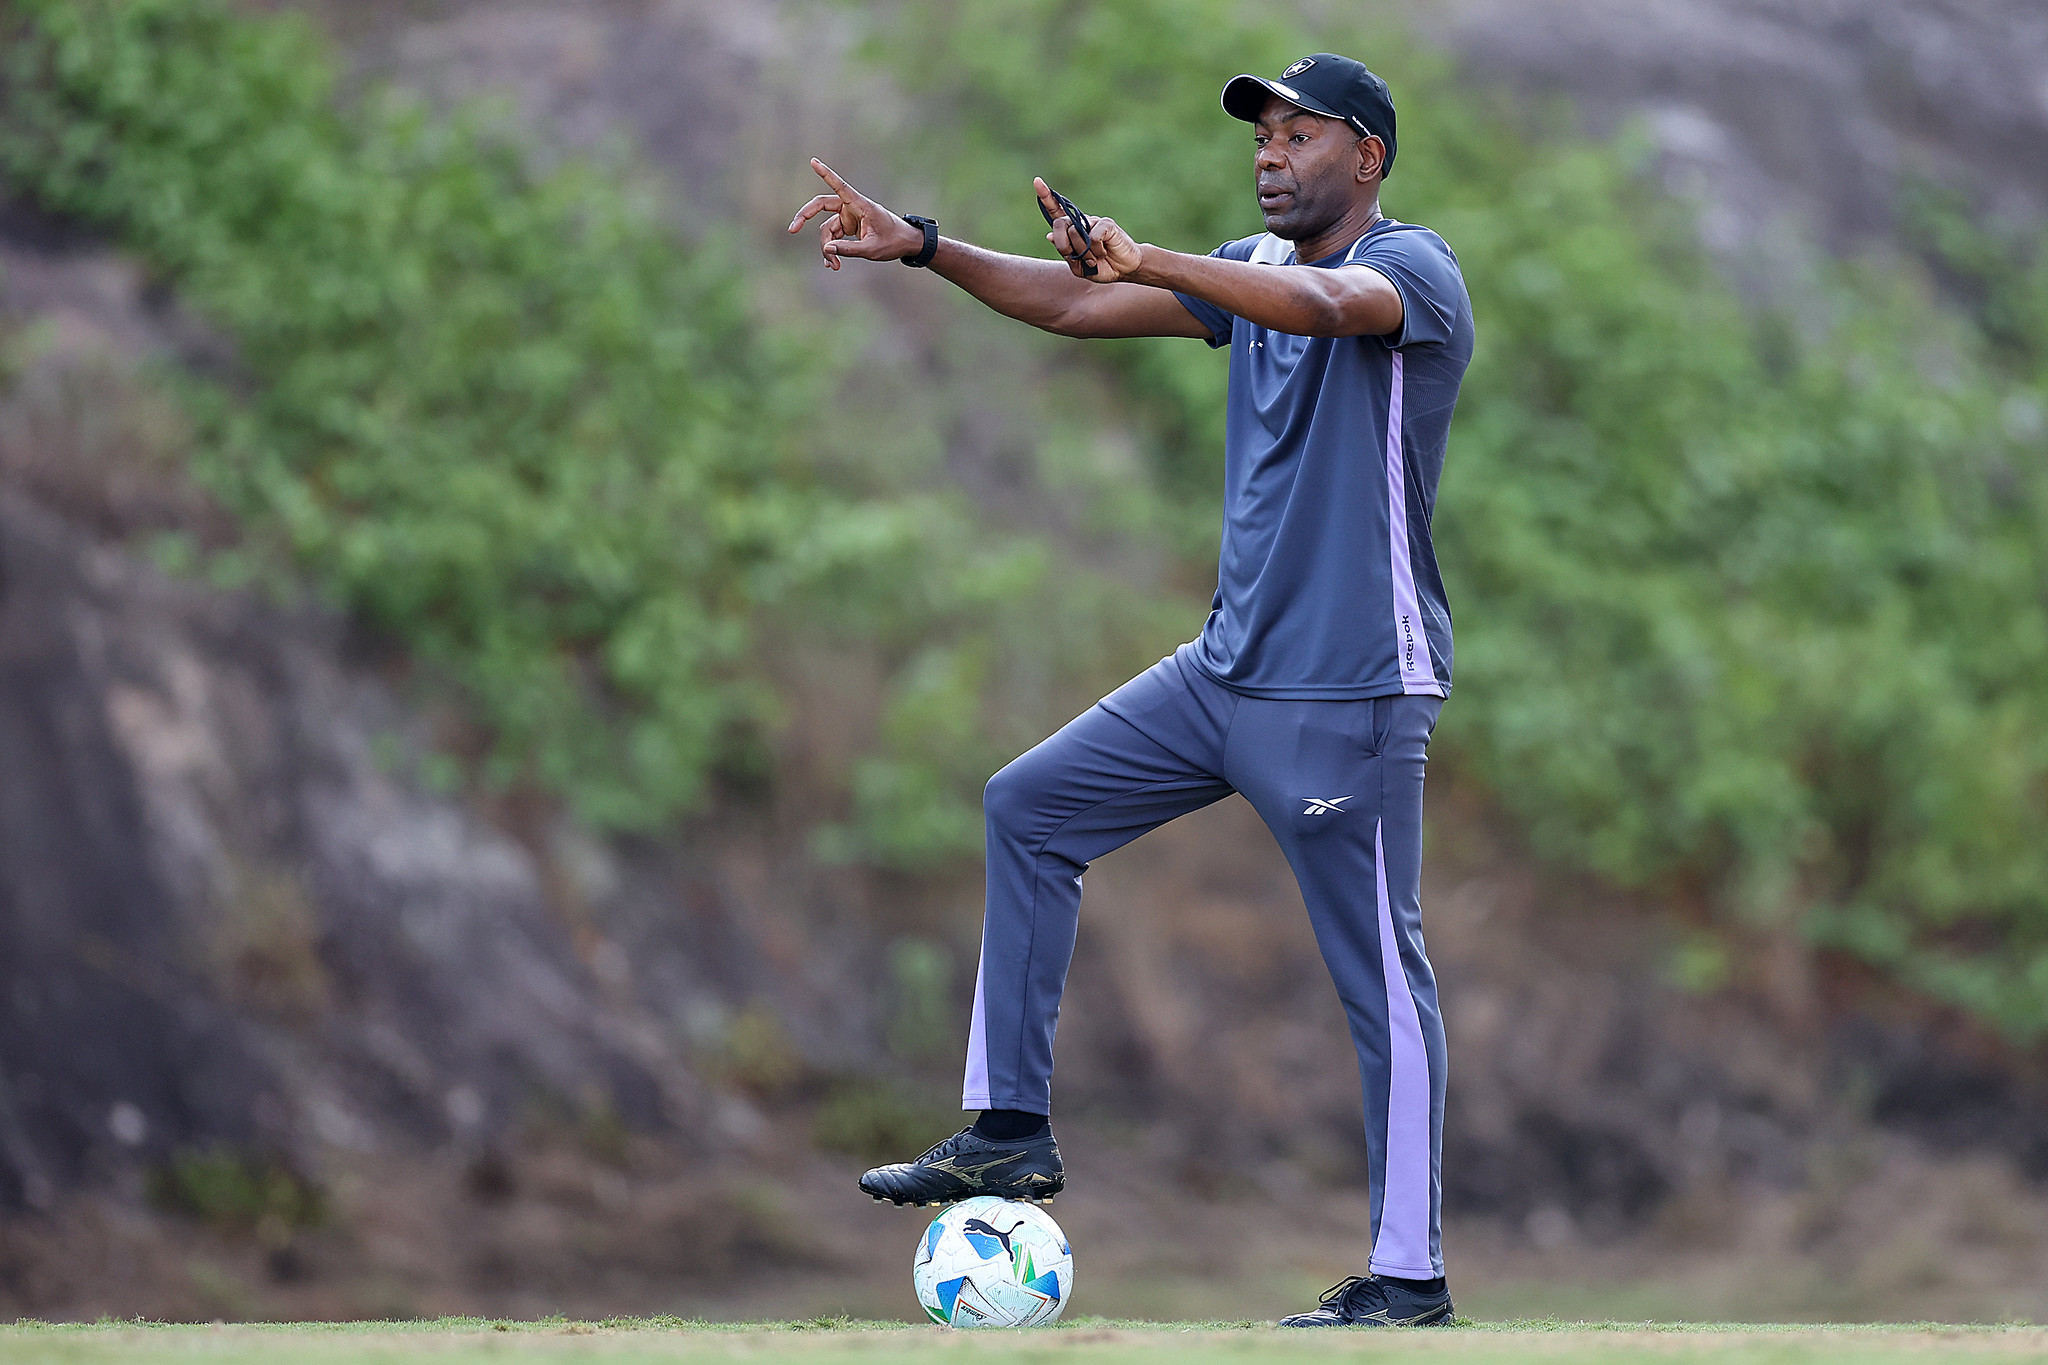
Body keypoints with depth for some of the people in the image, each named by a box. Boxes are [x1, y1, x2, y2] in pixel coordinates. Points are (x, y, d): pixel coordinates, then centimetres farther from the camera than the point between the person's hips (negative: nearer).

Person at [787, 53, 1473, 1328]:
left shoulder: (1412, 267, -12)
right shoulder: (1253, 268, 13)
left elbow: (1324, 302, -34)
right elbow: (1078, 304, 11)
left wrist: (1150, 261, -47)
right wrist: (923, 248, -1)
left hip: (1353, 696, -9)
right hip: (1229, 667, 9)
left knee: (1382, 977, -5)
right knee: (1030, 807, 9)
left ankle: (1409, 1277, 1)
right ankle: (1013, 1130, 11)